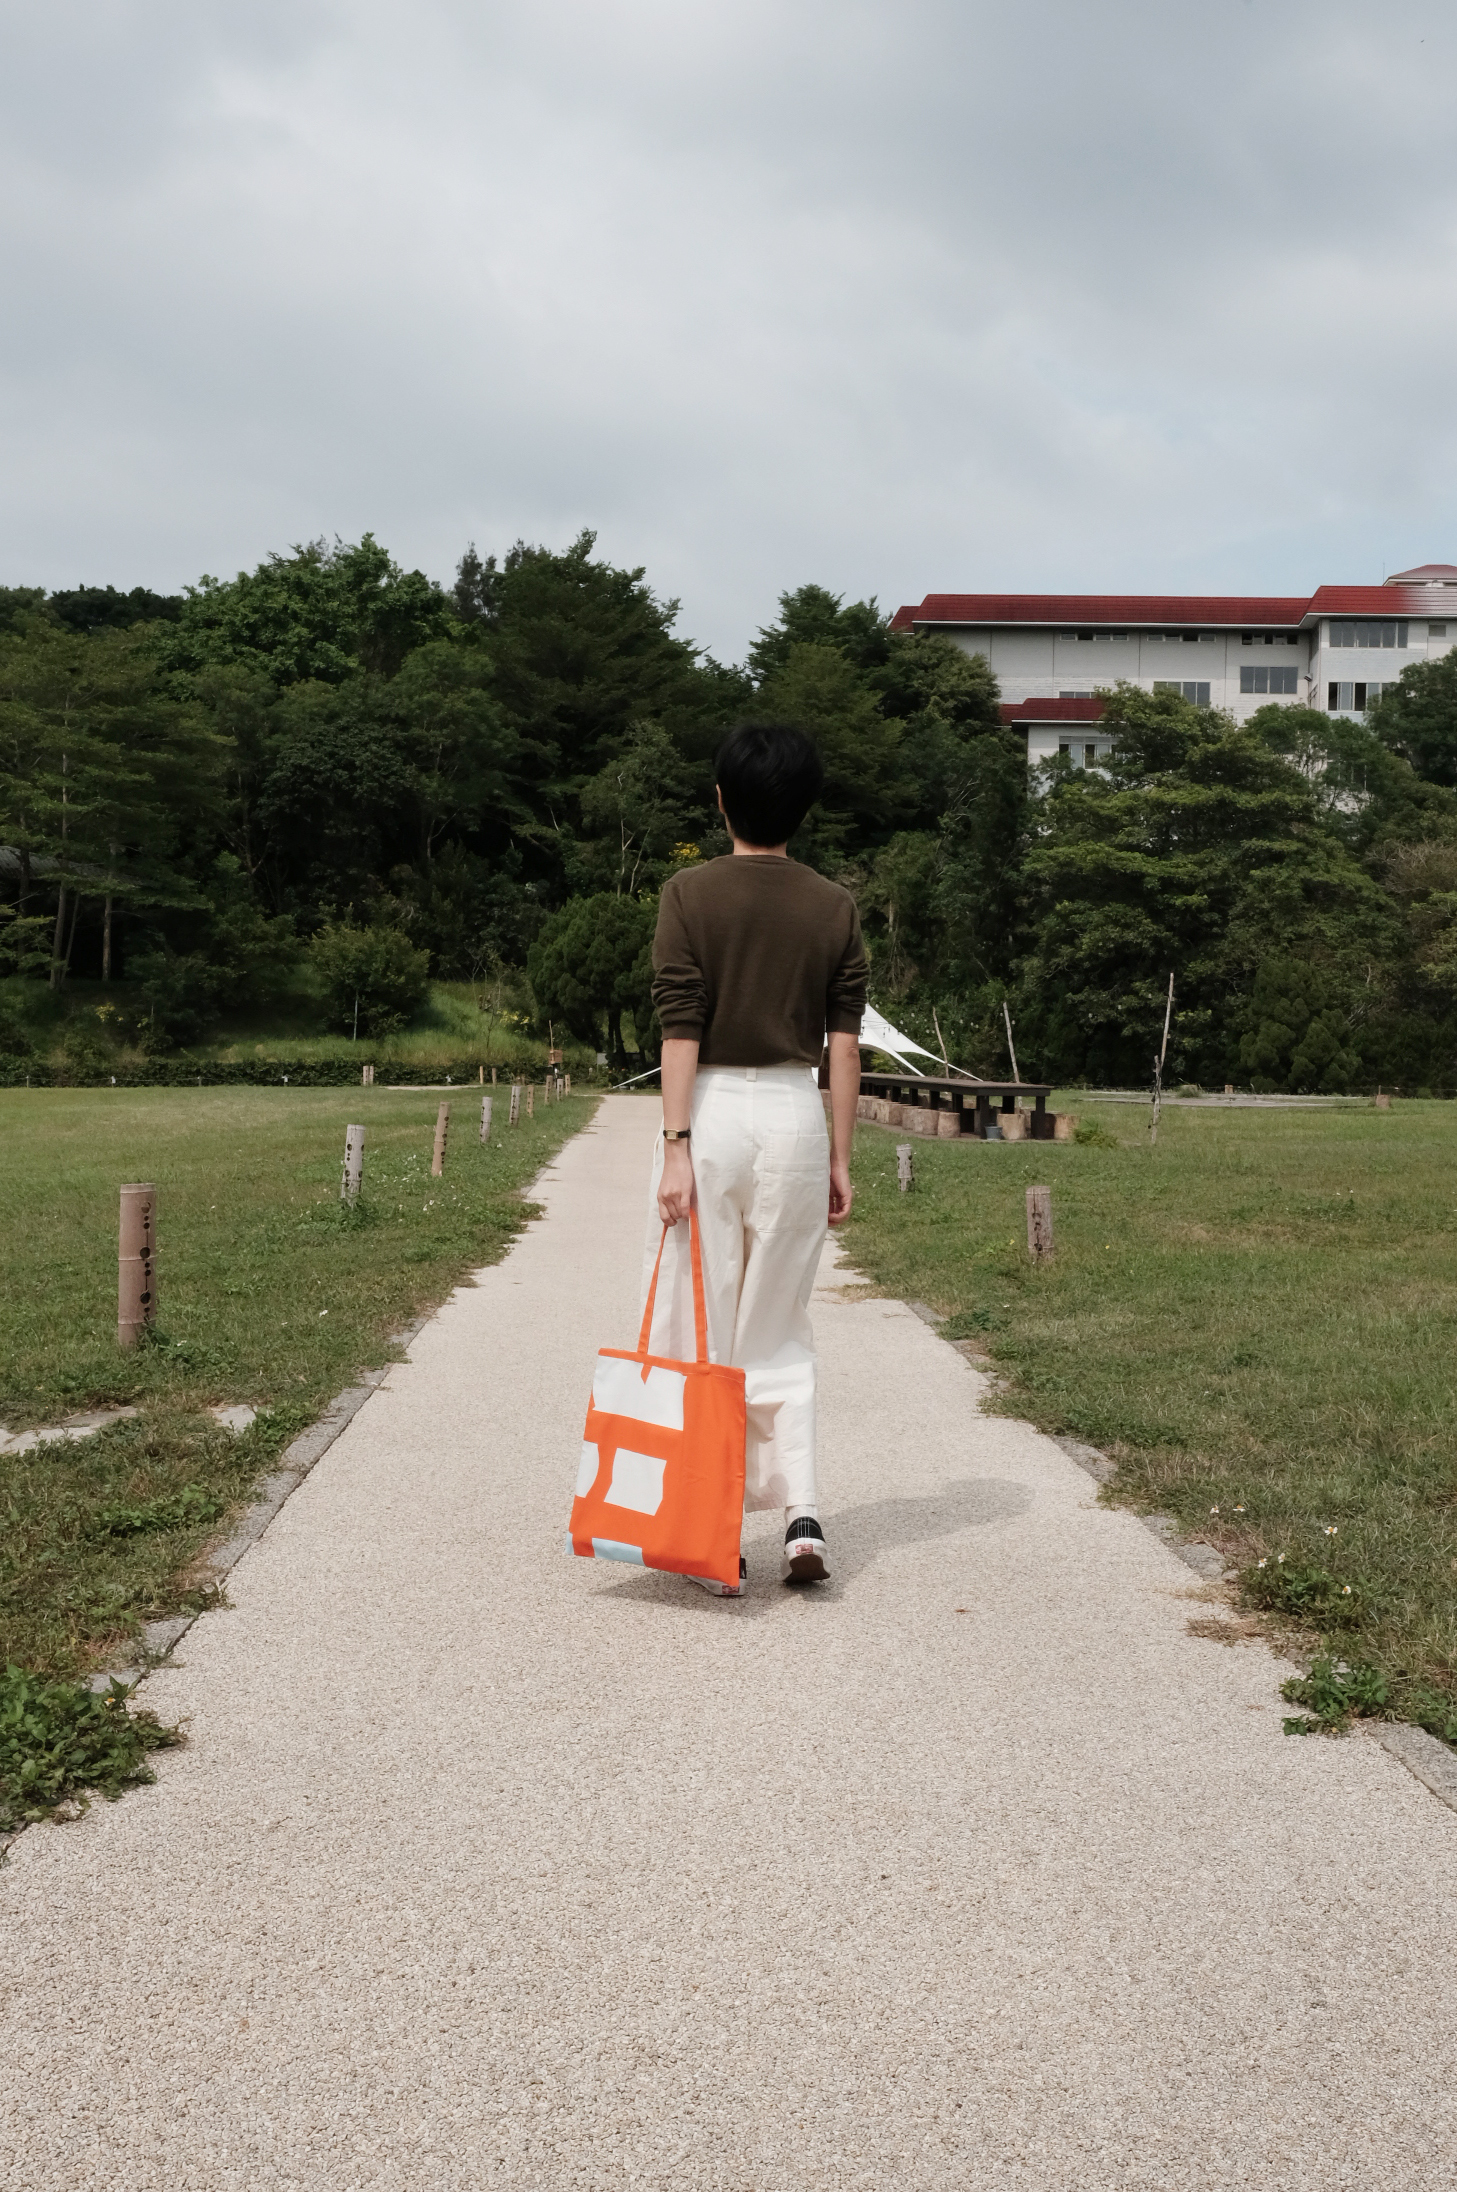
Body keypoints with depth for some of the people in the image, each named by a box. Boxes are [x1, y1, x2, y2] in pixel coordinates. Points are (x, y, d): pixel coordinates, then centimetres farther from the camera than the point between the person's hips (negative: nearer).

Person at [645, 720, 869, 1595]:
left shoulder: (690, 893, -4)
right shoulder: (836, 908, 5)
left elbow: (681, 1028, -10)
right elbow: (845, 1041, 3)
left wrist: (676, 1147, -9)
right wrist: (840, 1157, 8)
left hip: (713, 1109, -3)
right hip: (797, 1115, 3)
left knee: (698, 1331, 6)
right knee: (779, 1331, 14)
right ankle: (803, 1514, 3)